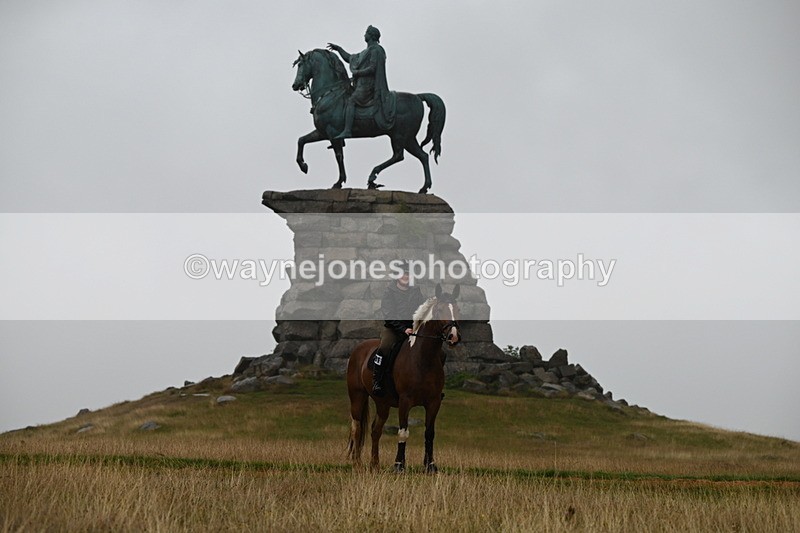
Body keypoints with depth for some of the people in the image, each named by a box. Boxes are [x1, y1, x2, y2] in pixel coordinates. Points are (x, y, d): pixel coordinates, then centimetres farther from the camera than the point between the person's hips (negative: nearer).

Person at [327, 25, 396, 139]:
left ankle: (347, 130, -33)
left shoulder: (375, 50, -10)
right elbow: (350, 59, 30)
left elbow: (372, 68, -19)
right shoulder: (367, 51, 22)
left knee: (351, 101, -22)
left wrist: (357, 72, -11)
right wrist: (338, 48, 28)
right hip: (363, 84, 11)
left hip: (368, 85, -11)